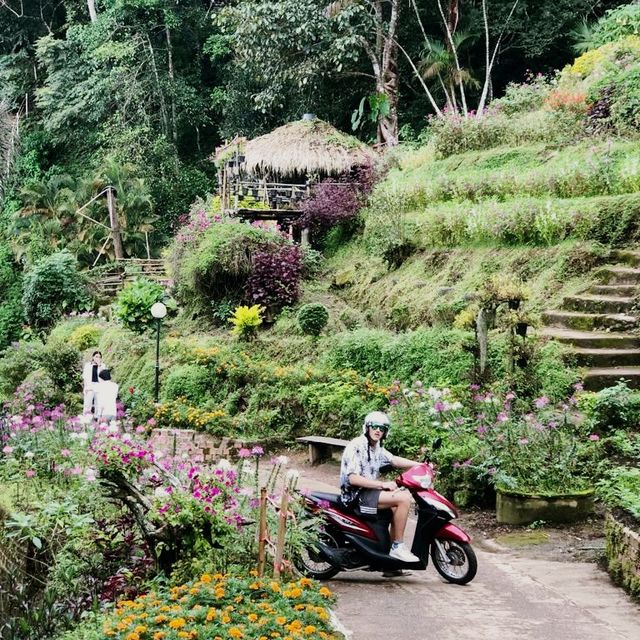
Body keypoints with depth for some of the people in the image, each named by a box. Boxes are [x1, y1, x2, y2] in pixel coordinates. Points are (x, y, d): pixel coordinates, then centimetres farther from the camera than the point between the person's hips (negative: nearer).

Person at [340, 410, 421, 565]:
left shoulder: (377, 448, 12)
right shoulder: (356, 446, -15)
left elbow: (394, 460, 21)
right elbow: (353, 478, -23)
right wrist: (383, 484, -23)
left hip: (369, 490, 10)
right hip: (357, 494, -10)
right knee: (404, 498, -20)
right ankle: (397, 547, -14)